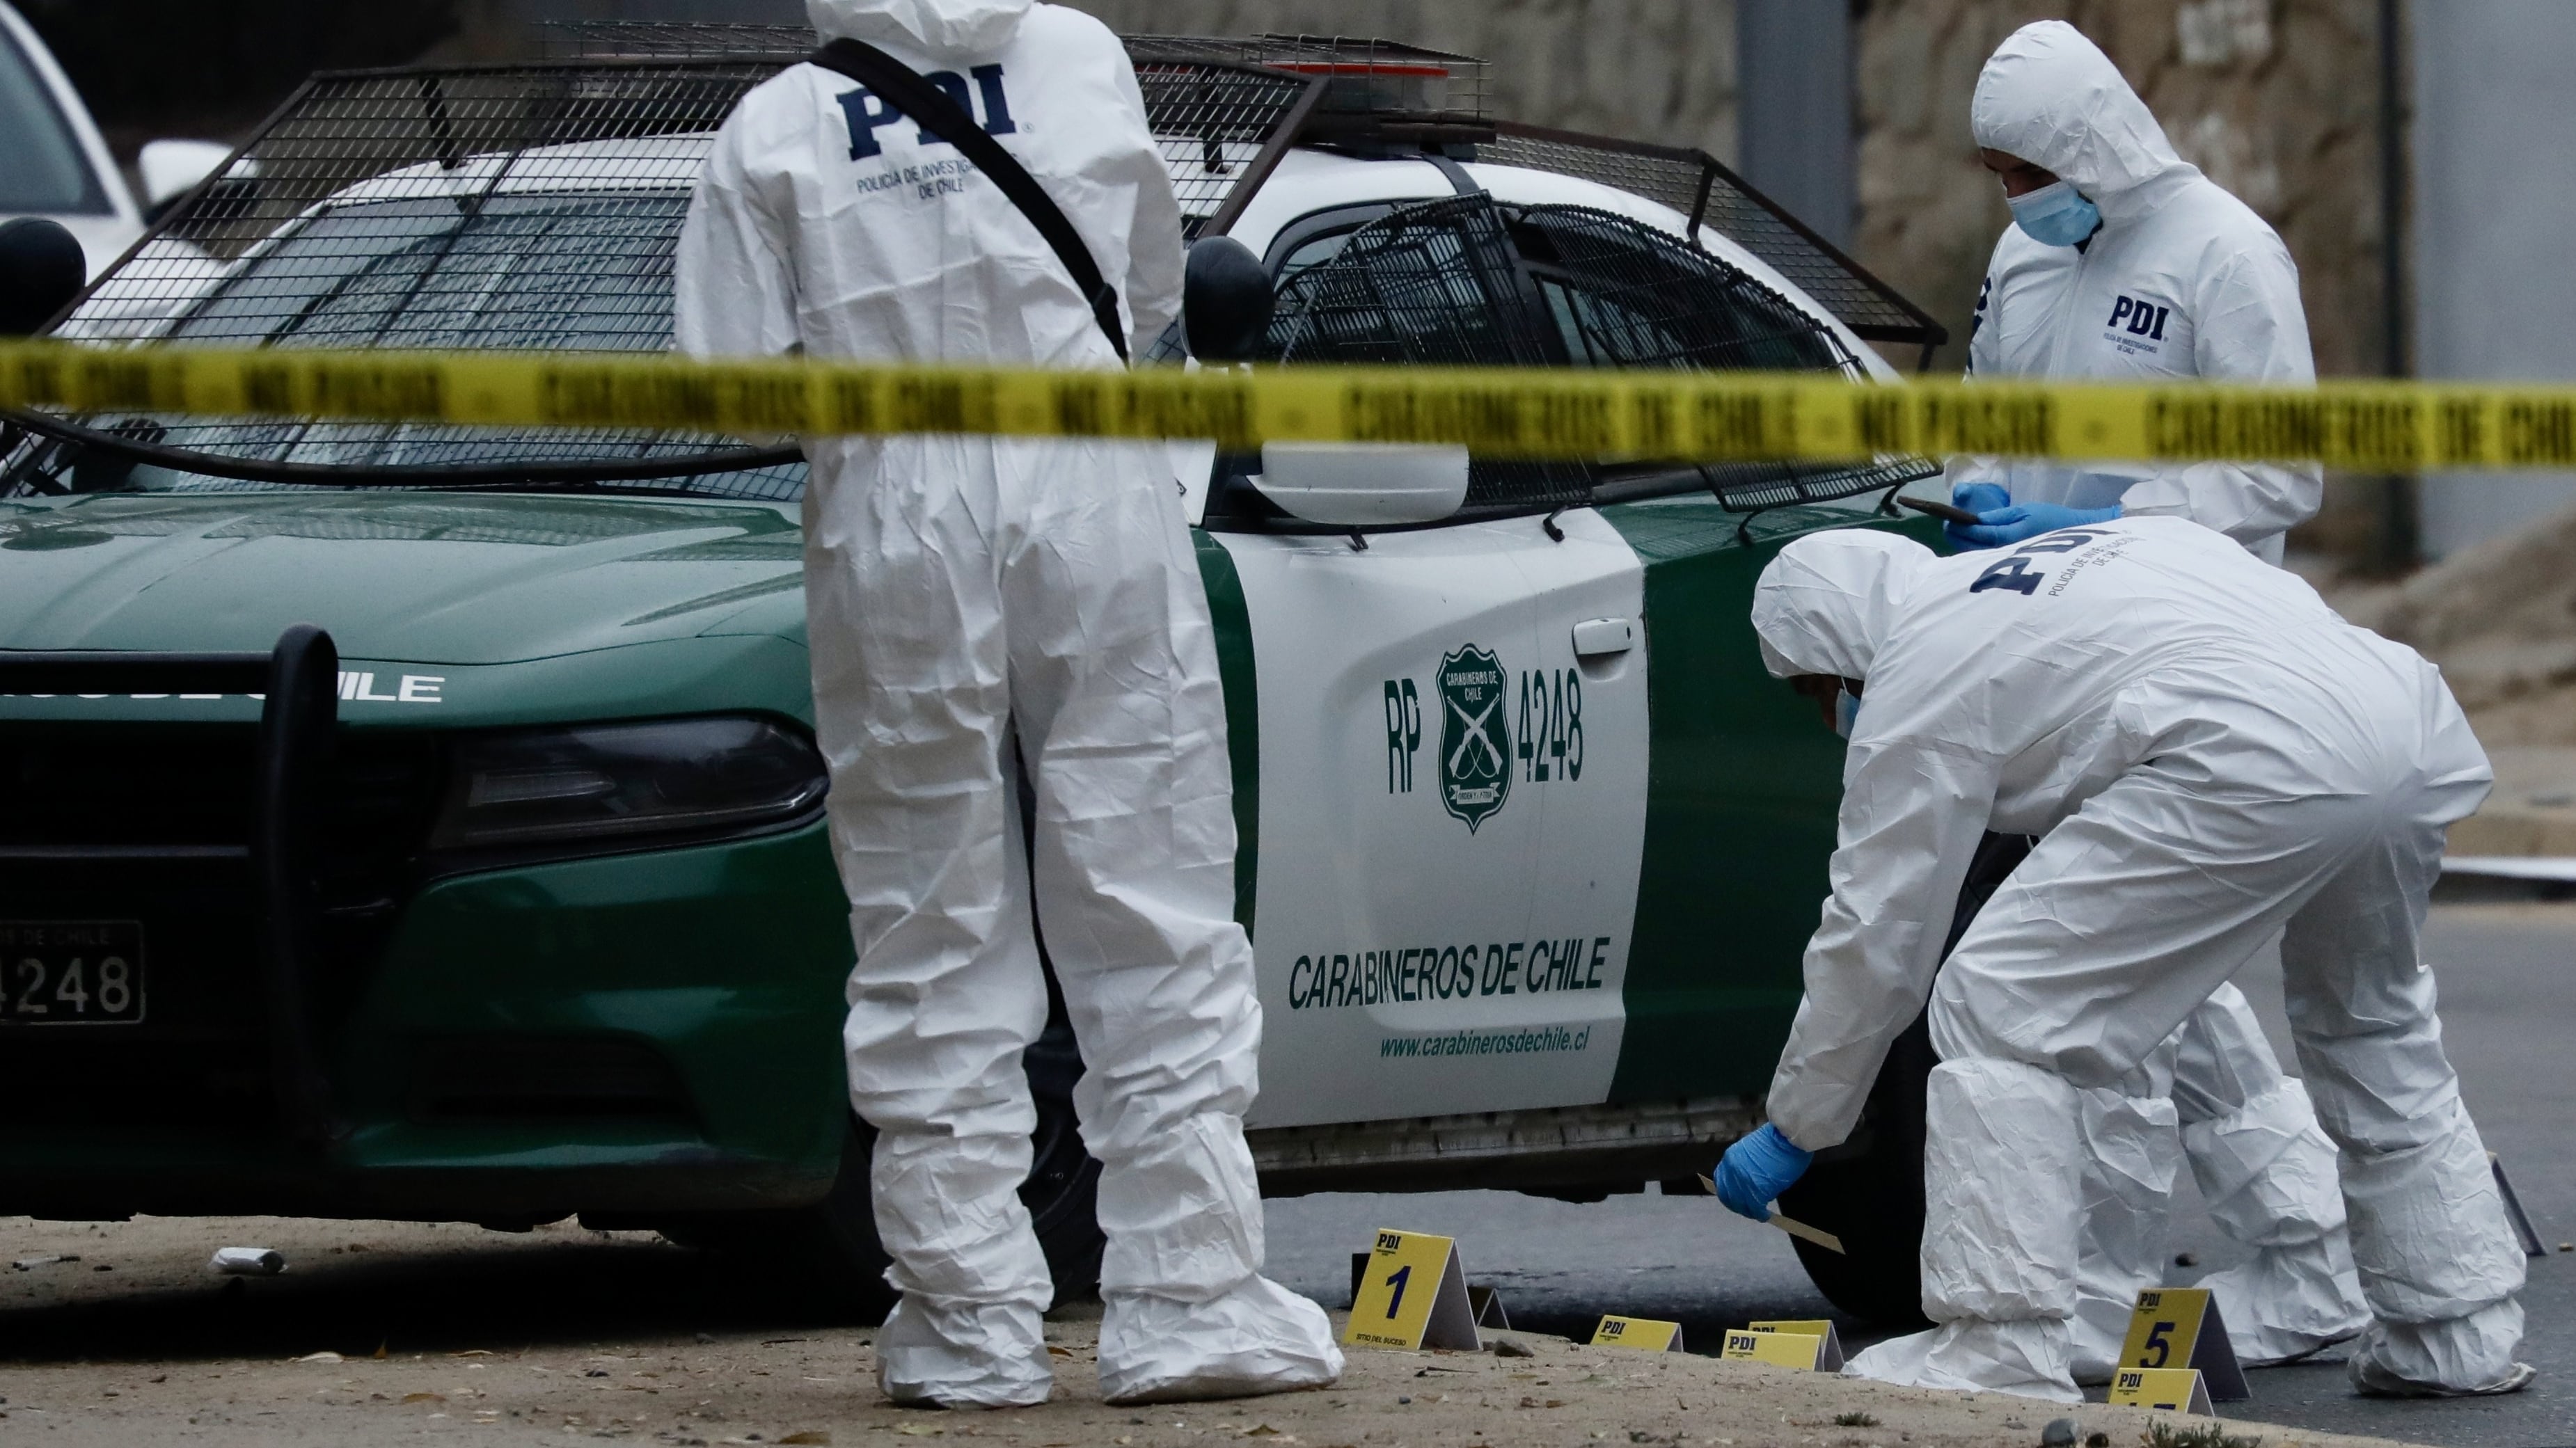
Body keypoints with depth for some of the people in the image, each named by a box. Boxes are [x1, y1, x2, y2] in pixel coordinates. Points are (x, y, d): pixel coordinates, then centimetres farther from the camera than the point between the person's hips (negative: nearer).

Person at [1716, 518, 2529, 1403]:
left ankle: (2000, 1351, -4)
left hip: (2262, 763, -9)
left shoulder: (1914, 689, 11)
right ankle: (2459, 1335, 35)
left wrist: (1791, 1134, 25)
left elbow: (1873, 940, 14)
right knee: (2369, 1024, 32)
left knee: (1997, 1010, 0)